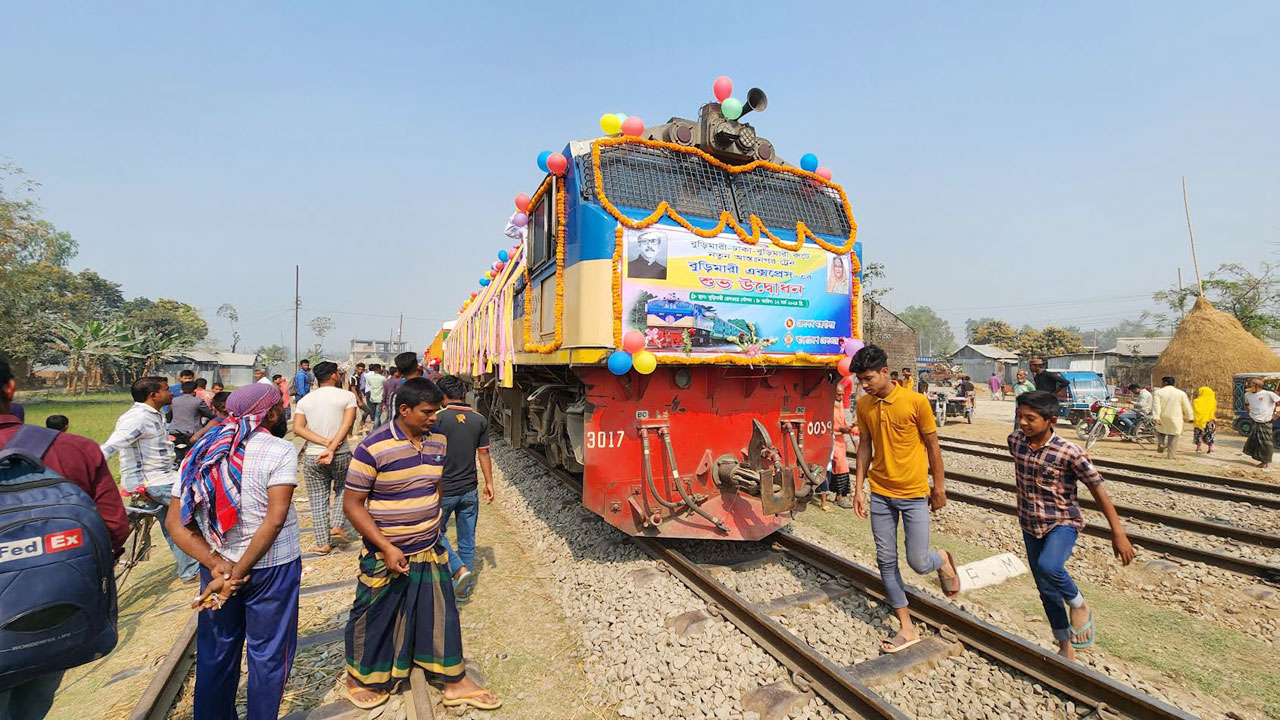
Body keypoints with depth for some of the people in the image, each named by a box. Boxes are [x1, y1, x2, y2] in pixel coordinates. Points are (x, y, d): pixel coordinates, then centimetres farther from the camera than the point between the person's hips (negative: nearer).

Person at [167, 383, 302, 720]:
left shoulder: (201, 451, -1)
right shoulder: (279, 450, -18)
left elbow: (176, 522, -3)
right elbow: (275, 519, -24)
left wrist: (218, 565, -11)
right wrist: (238, 575, -14)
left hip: (217, 567, 5)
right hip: (271, 566, -5)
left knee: (216, 653, 23)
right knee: (268, 654, 13)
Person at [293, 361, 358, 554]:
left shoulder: (304, 400, 6)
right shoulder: (347, 396, -5)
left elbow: (298, 428, -5)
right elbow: (347, 424, -17)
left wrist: (324, 442, -12)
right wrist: (331, 449, -19)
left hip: (312, 457, 2)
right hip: (341, 455, -2)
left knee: (318, 499, 12)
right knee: (342, 490, 22)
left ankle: (323, 543, 14)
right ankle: (337, 526, 5)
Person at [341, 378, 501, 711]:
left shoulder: (438, 440, -2)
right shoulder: (373, 448, -19)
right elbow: (352, 503, -14)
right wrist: (387, 548, -18)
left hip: (430, 553, 5)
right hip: (386, 555, -5)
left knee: (442, 615, 14)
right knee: (374, 620, 16)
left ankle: (456, 683, 30)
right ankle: (359, 679, 44)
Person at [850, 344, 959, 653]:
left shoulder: (916, 401, -14)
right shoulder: (864, 405, -1)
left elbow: (932, 445, -4)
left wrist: (939, 487, 2)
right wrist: (859, 487, 5)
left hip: (913, 494, -4)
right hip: (880, 493, 4)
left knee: (918, 562, -2)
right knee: (886, 561, 7)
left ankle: (943, 561, 36)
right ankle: (907, 629, 23)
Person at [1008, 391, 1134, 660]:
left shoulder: (1069, 452, -20)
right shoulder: (1015, 441, -6)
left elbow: (1098, 490, -14)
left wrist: (1118, 533, -14)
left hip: (1063, 523, -5)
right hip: (1030, 526, 5)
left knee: (1048, 565, -33)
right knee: (1046, 590, 13)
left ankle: (1079, 605, 1)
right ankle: (1066, 648, 33)